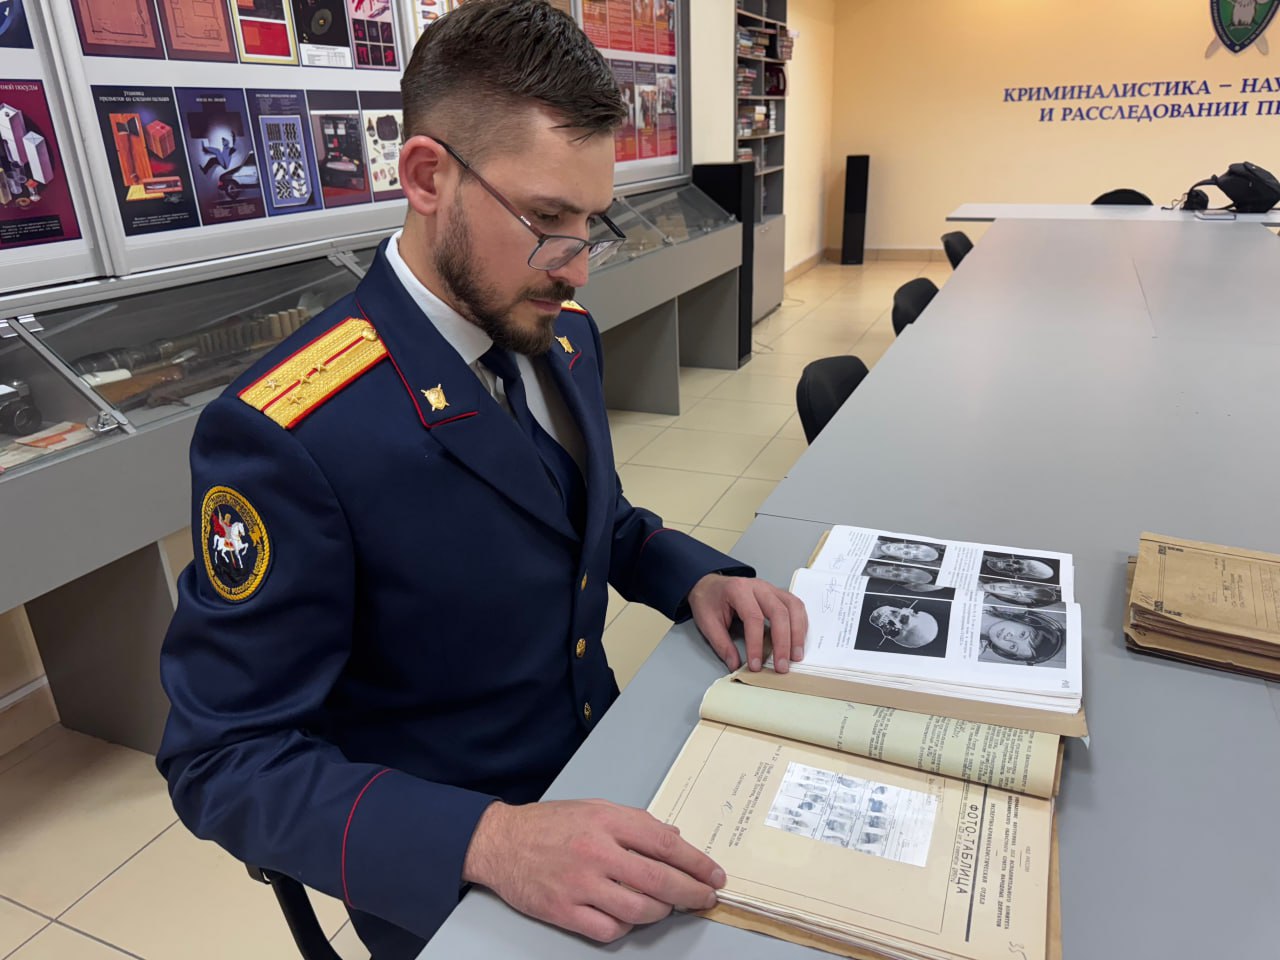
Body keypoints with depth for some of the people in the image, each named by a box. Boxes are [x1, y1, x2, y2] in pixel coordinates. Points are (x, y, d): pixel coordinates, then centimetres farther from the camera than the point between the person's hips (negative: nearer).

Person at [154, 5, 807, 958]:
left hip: (600, 769, 6)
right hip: (449, 875, -5)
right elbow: (227, 757, -19)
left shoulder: (564, 334, -2)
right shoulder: (285, 437, -25)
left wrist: (698, 579, -8)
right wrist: (490, 842, -32)